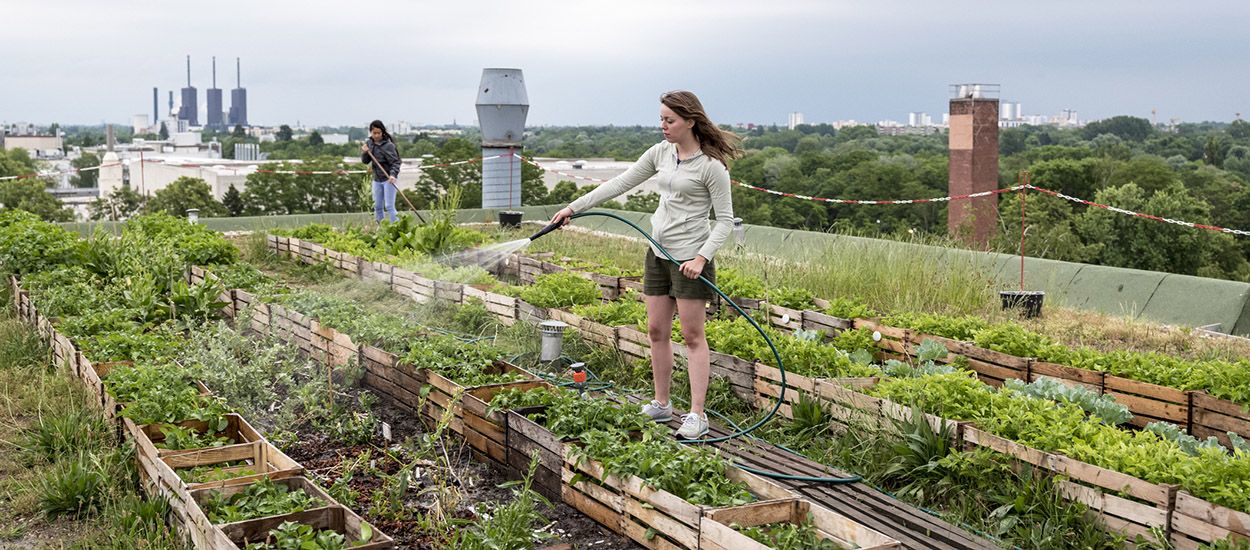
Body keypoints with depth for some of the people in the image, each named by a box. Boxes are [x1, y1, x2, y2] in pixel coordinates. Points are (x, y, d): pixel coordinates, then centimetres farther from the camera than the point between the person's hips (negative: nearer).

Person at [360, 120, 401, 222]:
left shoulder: (388, 145, -14)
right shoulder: (369, 143, 5)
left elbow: (395, 162, -16)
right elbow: (365, 161, 10)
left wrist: (393, 174, -32)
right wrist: (365, 152, -11)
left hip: (388, 179, -6)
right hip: (376, 179, 6)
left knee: (389, 206, -10)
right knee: (377, 207, 11)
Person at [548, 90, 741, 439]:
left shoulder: (711, 165, -13)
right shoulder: (661, 152, 7)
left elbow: (725, 220, -11)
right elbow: (621, 183, 12)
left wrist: (702, 257, -23)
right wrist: (575, 207, 8)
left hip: (690, 256, -7)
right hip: (659, 252, 7)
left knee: (693, 336, -4)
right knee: (657, 331, 11)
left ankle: (697, 415, 1)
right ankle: (661, 405, 22)